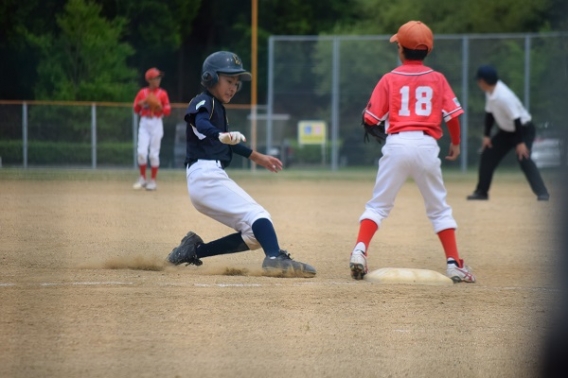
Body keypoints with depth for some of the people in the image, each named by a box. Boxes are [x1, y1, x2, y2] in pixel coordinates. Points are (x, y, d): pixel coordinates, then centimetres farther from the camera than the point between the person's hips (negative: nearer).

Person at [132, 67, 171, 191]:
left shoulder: (162, 94, 2)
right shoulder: (142, 93, 6)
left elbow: (168, 111, 1)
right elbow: (136, 110, 8)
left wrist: (160, 107, -19)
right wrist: (140, 104, -12)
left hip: (156, 124, -1)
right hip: (144, 124, 1)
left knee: (154, 154, -1)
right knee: (142, 152, -8)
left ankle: (153, 181, 8)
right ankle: (142, 179, 8)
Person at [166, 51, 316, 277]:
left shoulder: (218, 107, 24)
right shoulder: (203, 103, -5)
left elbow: (230, 143, 38)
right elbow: (200, 124, -29)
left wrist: (257, 157, 45)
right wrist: (221, 136, -49)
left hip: (206, 179, 10)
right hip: (206, 175, -10)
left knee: (254, 235, 5)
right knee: (257, 216, -23)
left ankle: (194, 249, 7)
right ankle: (276, 258, -44)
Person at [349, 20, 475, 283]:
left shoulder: (390, 79, 5)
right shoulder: (437, 79, 8)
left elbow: (371, 118, 3)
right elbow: (452, 114, 5)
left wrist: (365, 114, 26)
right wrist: (455, 143, 19)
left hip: (396, 143, -1)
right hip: (427, 144, 1)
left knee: (378, 204, 8)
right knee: (439, 208, 11)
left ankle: (360, 250, -10)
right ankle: (454, 263, 5)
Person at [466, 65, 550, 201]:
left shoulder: (503, 96, -33)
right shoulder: (490, 92, -6)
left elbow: (517, 119, -31)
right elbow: (489, 113, 7)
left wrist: (521, 143, -31)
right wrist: (487, 136, 6)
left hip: (523, 130, -9)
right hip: (506, 131, 9)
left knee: (523, 158, -27)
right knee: (488, 155, 10)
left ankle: (542, 193, -27)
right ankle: (481, 191, 22)